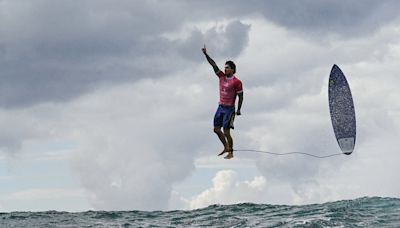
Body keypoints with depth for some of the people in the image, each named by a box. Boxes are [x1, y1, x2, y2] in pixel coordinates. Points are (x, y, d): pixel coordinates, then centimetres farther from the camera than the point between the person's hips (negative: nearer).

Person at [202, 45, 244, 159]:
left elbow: (240, 96, -10)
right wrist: (206, 54, 0)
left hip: (229, 109, -7)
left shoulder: (236, 82, -12)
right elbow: (214, 65, 4)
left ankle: (231, 153, 4)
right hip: (220, 107, 7)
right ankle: (226, 147, 26)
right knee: (216, 129, 11)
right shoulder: (222, 76, 5)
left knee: (226, 132, -7)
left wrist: (238, 110, -14)